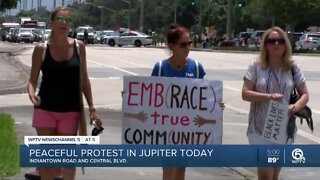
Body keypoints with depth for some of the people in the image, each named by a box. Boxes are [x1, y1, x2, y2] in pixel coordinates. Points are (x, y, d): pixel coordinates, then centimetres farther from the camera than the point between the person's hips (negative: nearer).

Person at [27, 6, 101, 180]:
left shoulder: (78, 46, 1)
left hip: (70, 110, 1)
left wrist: (92, 109, 2)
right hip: (45, 109, -1)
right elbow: (32, 80, 0)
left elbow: (84, 79, 6)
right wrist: (31, 93, -23)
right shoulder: (41, 49, -4)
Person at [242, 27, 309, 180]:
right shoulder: (257, 66, -5)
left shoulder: (293, 68, 1)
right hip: (260, 128, -3)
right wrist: (268, 96, -24)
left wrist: (295, 107, -17)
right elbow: (245, 94, -8)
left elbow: (305, 94, 4)